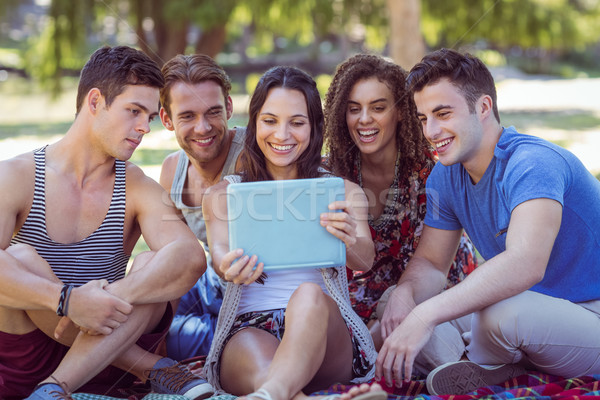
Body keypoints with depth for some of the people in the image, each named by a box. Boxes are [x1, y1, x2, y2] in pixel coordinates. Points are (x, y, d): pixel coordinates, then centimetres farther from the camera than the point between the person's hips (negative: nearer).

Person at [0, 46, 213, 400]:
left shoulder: (138, 190, 0)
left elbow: (191, 256, -21)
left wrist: (108, 298, -35)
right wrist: (68, 300, -37)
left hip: (102, 361, 1)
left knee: (154, 268, -22)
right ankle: (152, 367, -18)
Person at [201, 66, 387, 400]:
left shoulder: (342, 192, 15)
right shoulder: (223, 194, 16)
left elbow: (365, 259, -3)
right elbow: (220, 247, -4)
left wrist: (349, 241, -31)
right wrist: (230, 267, -32)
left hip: (323, 333, -1)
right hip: (248, 329, 1)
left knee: (309, 295, -38)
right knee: (262, 372, -38)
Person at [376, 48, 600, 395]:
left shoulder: (533, 164, -26)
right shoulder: (445, 176, 1)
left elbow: (526, 264, -42)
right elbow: (431, 262, 4)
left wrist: (425, 315, -47)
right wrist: (405, 294, -21)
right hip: (534, 309, 8)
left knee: (500, 311, -38)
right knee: (396, 304, 1)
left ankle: (490, 365, -4)